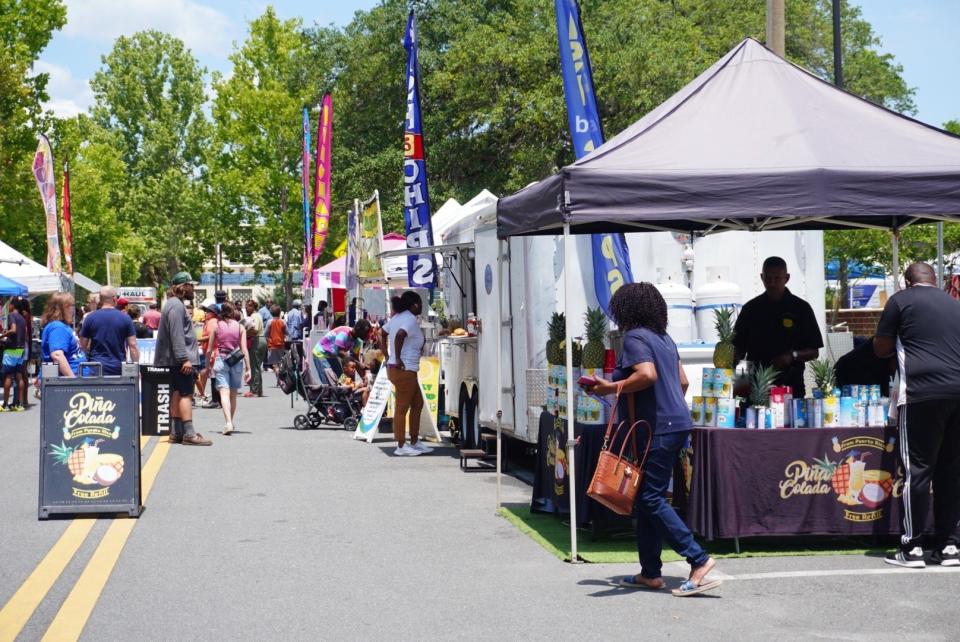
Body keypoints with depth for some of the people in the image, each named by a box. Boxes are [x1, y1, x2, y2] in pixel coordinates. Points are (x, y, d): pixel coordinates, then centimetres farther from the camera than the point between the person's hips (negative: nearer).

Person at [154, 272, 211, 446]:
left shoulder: (176, 304, 21)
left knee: (178, 394, 11)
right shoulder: (176, 306, -14)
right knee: (186, 394, -13)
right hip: (180, 360, -11)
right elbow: (177, 335, -22)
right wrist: (184, 358, -25)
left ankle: (177, 432, 13)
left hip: (177, 360, 11)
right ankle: (189, 433, -16)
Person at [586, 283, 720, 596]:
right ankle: (650, 572, 16)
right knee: (647, 497, 13)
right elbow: (682, 381, 19)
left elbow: (647, 374, -25)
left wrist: (611, 387, -15)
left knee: (652, 498, -8)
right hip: (675, 423, 10)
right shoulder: (664, 338, 17)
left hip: (656, 429, -10)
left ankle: (698, 559, -13)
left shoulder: (634, 337, -10)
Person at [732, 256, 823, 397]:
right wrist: (735, 361, -8)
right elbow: (739, 346, 12)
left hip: (790, 386, -1)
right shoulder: (751, 309, 9)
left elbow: (814, 352, 4)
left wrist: (793, 356, -14)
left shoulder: (801, 308, 3)